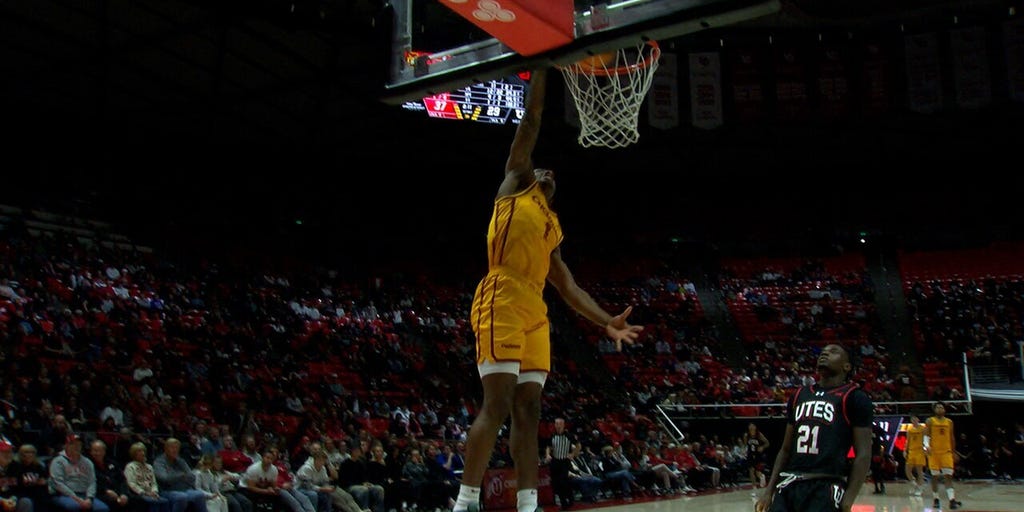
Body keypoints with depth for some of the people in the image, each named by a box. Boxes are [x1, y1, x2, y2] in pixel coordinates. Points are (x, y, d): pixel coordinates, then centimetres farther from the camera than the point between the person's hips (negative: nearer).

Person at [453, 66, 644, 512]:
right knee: (497, 406, -14)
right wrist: (543, 66, 12)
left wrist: (607, 321, 19)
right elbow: (531, 119, 10)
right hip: (501, 303, -8)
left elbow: (568, 287, 25)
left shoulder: (551, 229, 29)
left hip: (534, 313, 8)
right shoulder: (513, 187, 13)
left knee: (528, 411, 3)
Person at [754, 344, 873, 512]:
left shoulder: (855, 397, 2)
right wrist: (769, 490, 13)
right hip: (789, 485, 6)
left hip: (825, 487, -6)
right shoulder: (799, 395, 20)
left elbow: (863, 455, -5)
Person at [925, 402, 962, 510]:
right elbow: (926, 435, -5)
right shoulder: (930, 421, 2)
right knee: (935, 476, 4)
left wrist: (953, 452, 17)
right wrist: (927, 446, -23)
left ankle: (952, 500, -17)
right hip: (934, 452, -1)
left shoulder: (949, 422, 10)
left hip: (946, 452, 2)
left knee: (948, 476, -9)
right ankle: (936, 499, 16)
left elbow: (951, 438, 17)